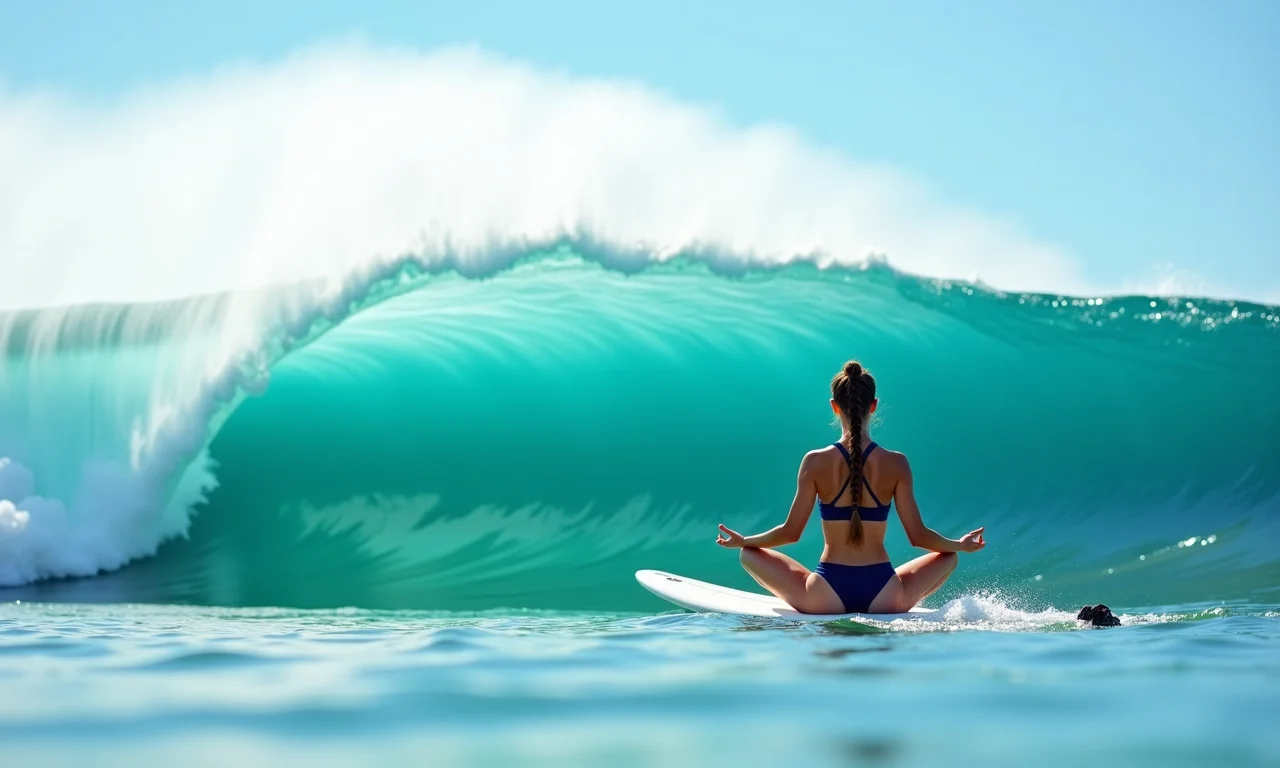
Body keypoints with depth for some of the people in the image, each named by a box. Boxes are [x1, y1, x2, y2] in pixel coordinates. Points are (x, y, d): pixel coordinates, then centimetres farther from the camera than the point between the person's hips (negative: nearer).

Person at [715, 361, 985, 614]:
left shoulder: (815, 462, -6)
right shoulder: (895, 463, -4)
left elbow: (791, 532, -2)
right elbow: (918, 535, -1)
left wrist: (742, 541, 16)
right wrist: (961, 545, 18)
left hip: (825, 598, -1)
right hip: (886, 600, 1)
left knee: (750, 554, 19)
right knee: (948, 557, 26)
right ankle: (897, 603, 19)